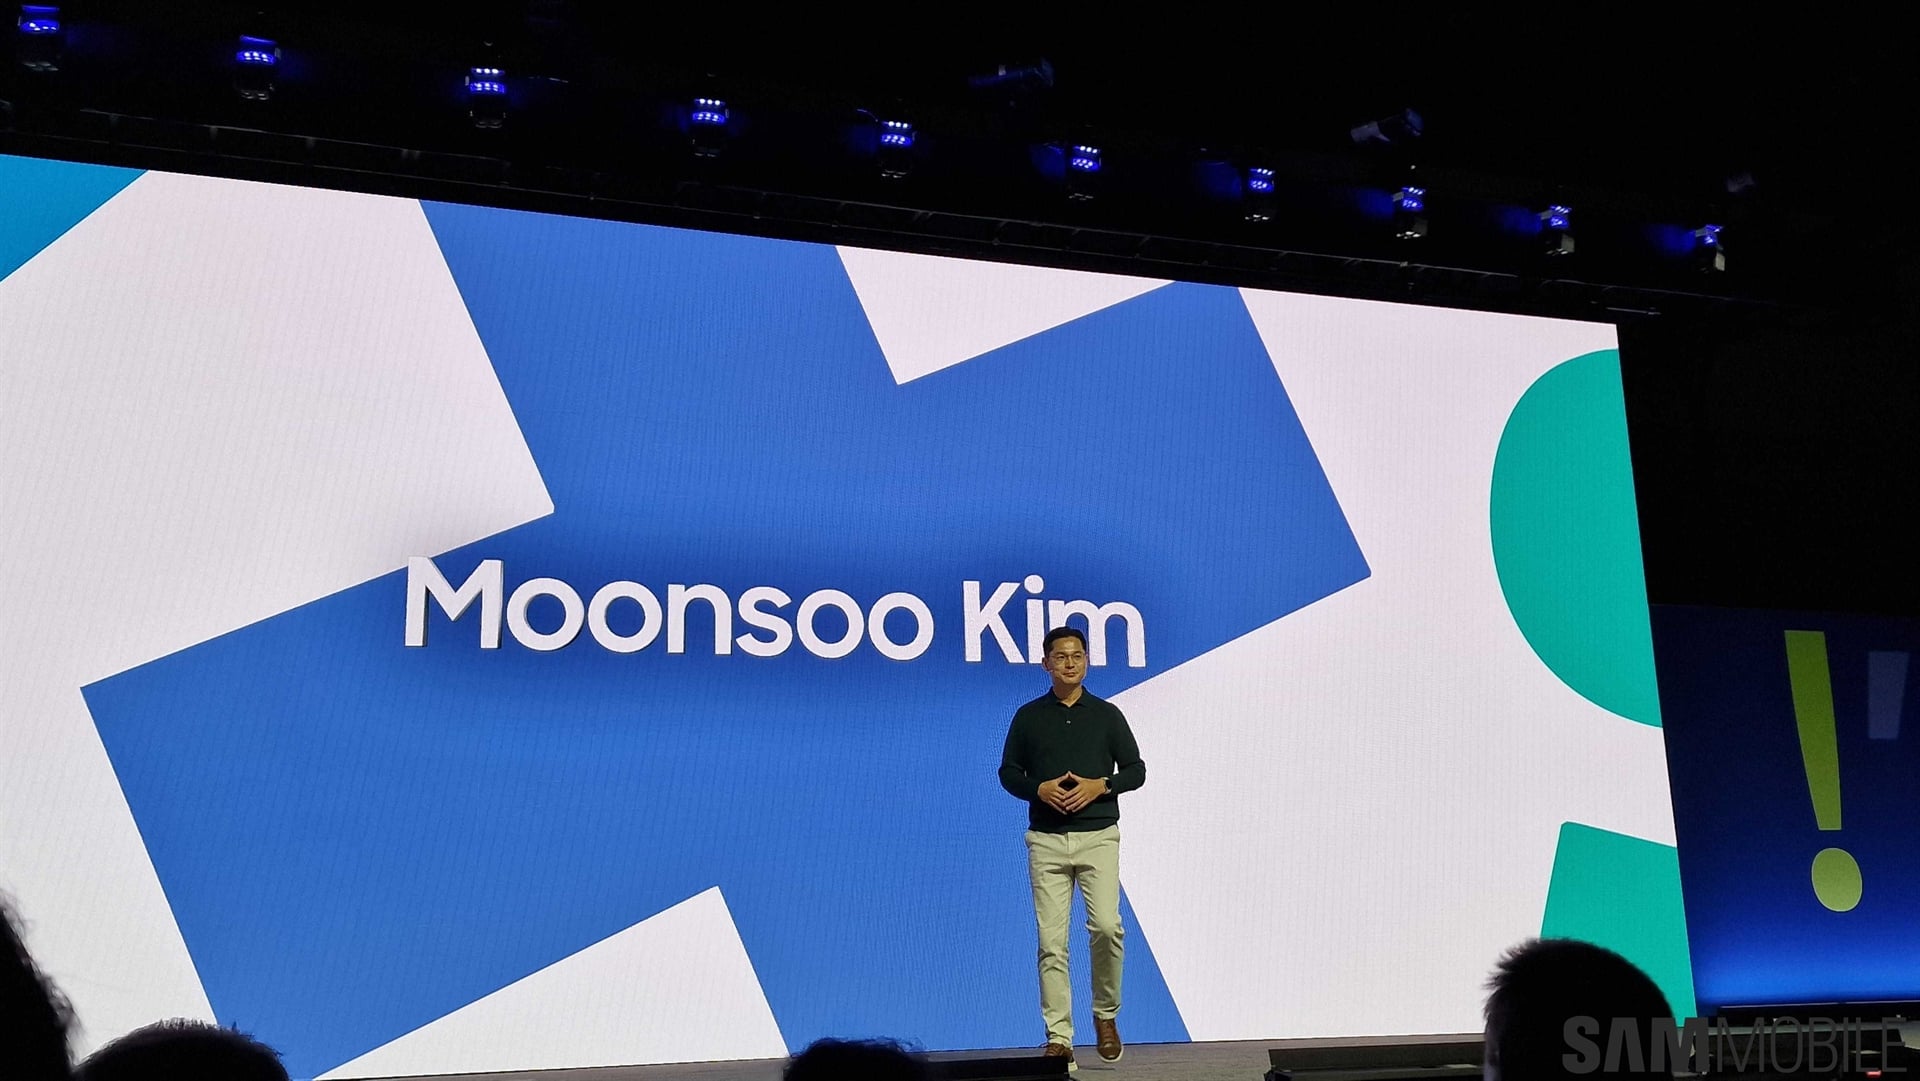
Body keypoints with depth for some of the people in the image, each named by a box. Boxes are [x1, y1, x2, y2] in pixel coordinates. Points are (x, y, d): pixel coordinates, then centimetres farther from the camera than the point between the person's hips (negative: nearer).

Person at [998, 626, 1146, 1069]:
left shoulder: (1107, 714, 7)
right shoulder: (1028, 716, 7)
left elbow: (1136, 770, 8)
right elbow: (1008, 773, 10)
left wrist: (1100, 785, -10)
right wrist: (1040, 789, -10)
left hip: (1098, 836, -1)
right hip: (1046, 840, 1)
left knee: (1106, 926, -15)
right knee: (1052, 941, -1)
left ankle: (1106, 1015, 9)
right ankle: (1058, 1037, 4)